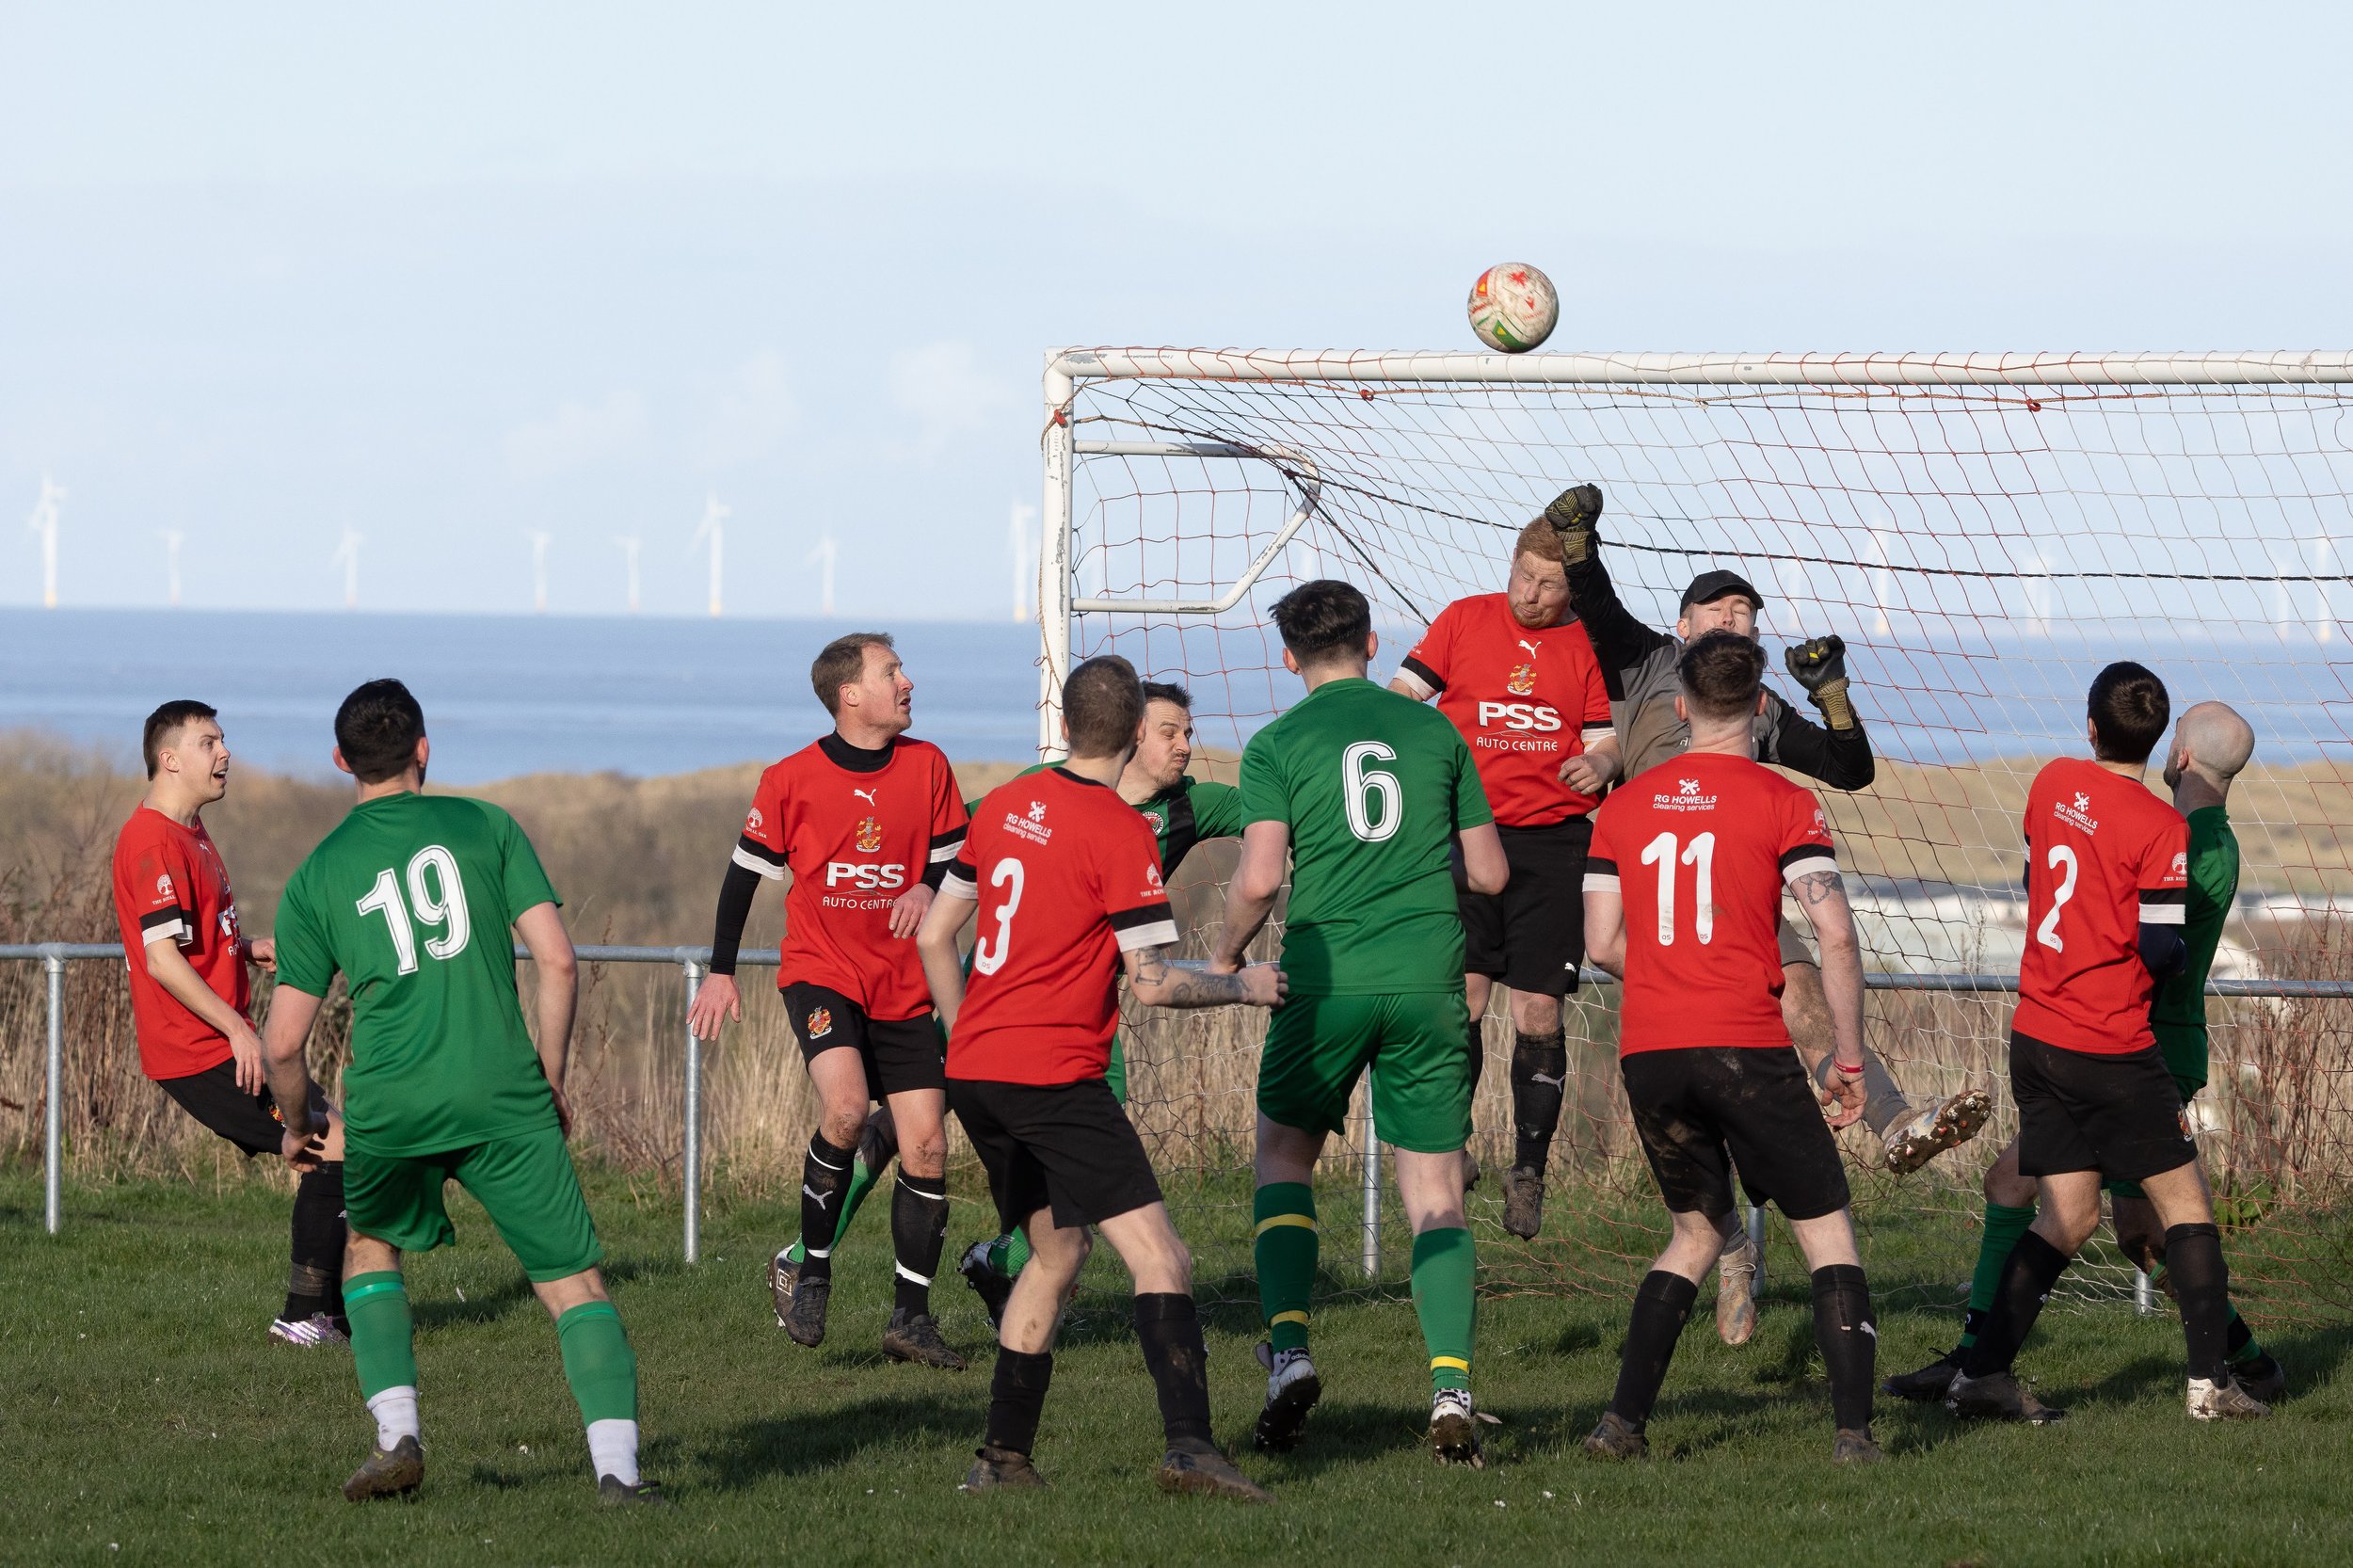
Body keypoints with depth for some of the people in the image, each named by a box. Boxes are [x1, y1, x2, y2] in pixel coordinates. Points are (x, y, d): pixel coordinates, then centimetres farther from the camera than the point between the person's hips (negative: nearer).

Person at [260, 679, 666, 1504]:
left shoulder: (315, 878, 9)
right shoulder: (484, 825, 7)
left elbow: (283, 1042, 8)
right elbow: (558, 961, 1)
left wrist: (299, 1125, 27)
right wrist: (552, 1081, 12)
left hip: (387, 1105, 1)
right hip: (504, 1095, -1)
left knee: (370, 1243, 28)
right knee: (574, 1281, 3)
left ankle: (397, 1434, 12)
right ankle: (616, 1463, -14)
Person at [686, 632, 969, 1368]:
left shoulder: (927, 766, 3)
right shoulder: (791, 780, -5)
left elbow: (957, 859, 10)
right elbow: (747, 871, 5)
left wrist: (928, 887, -13)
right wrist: (721, 971, 5)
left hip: (903, 986, 4)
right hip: (821, 972, -4)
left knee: (927, 1145, -1)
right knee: (845, 1105, -27)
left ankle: (912, 1314, 10)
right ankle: (809, 1266, -7)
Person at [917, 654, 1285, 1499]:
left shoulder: (1005, 805, 10)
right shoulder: (1121, 833, -11)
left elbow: (933, 936, 17)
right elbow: (1152, 982, -14)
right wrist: (1243, 986, 3)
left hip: (973, 1072, 8)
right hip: (1055, 1078, -8)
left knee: (1057, 1251, 22)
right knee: (1158, 1255, -10)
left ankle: (1003, 1454, 20)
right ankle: (1187, 1442, -27)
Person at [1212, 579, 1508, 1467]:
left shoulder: (1277, 745, 0)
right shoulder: (1435, 731, 9)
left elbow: (1259, 878, -10)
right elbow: (1490, 874, 12)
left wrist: (1225, 958, 8)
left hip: (1325, 980, -2)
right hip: (1429, 983, 2)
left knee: (1284, 1154, 18)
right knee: (1435, 1194, 3)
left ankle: (1289, 1350, 1)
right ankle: (1451, 1387, -12)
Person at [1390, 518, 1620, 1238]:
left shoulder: (1588, 647, 8)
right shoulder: (1464, 620, 7)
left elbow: (1605, 741, 8)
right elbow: (1401, 696, 6)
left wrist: (1600, 765, -14)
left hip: (1554, 845, 0)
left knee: (1537, 1011, -2)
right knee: (1461, 994, -9)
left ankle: (1528, 1170, 8)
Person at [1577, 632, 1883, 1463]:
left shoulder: (1625, 806, 9)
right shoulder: (1784, 803, -2)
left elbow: (1603, 943, 9)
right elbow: (1836, 935, -10)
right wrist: (1848, 1055, -1)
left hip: (1647, 1051, 4)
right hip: (1745, 1046, -4)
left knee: (1699, 1230, 21)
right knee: (1826, 1231, 5)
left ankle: (1623, 1420, 9)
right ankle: (1852, 1428, -7)